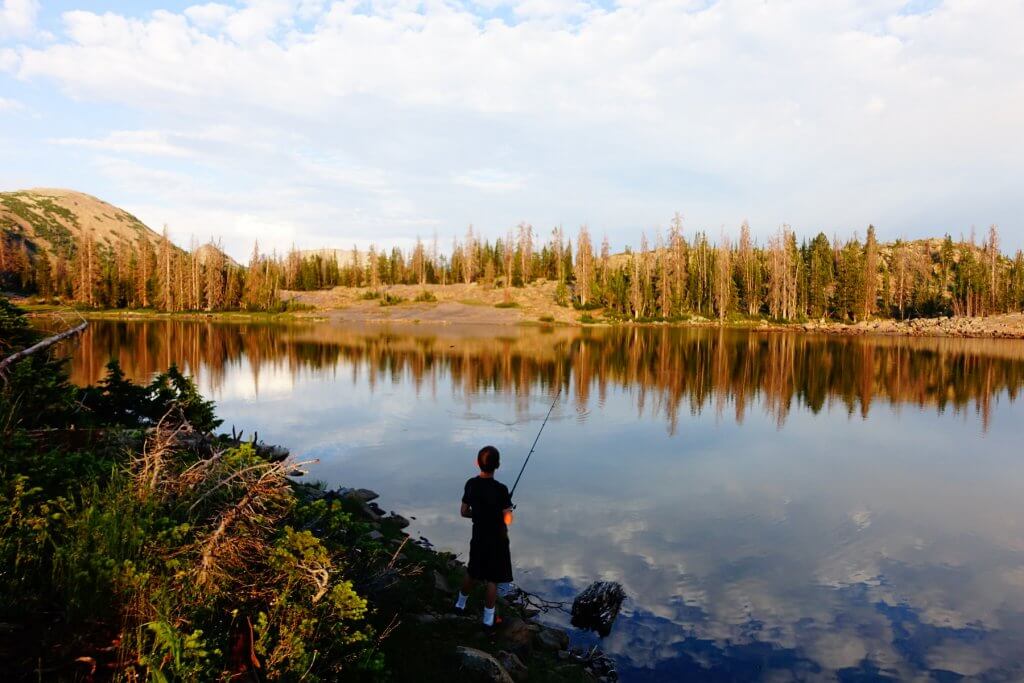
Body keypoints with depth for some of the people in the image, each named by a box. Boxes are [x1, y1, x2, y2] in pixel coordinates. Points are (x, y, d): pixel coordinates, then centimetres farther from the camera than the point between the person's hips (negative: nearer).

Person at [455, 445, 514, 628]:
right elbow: (508, 520, -19)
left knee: (472, 572, 25)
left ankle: (460, 604, 43)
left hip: (478, 537, 5)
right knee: (493, 580, 9)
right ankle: (488, 619, 20)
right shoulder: (500, 489, -25)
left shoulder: (471, 484, -9)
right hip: (497, 540, -5)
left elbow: (464, 512, 0)